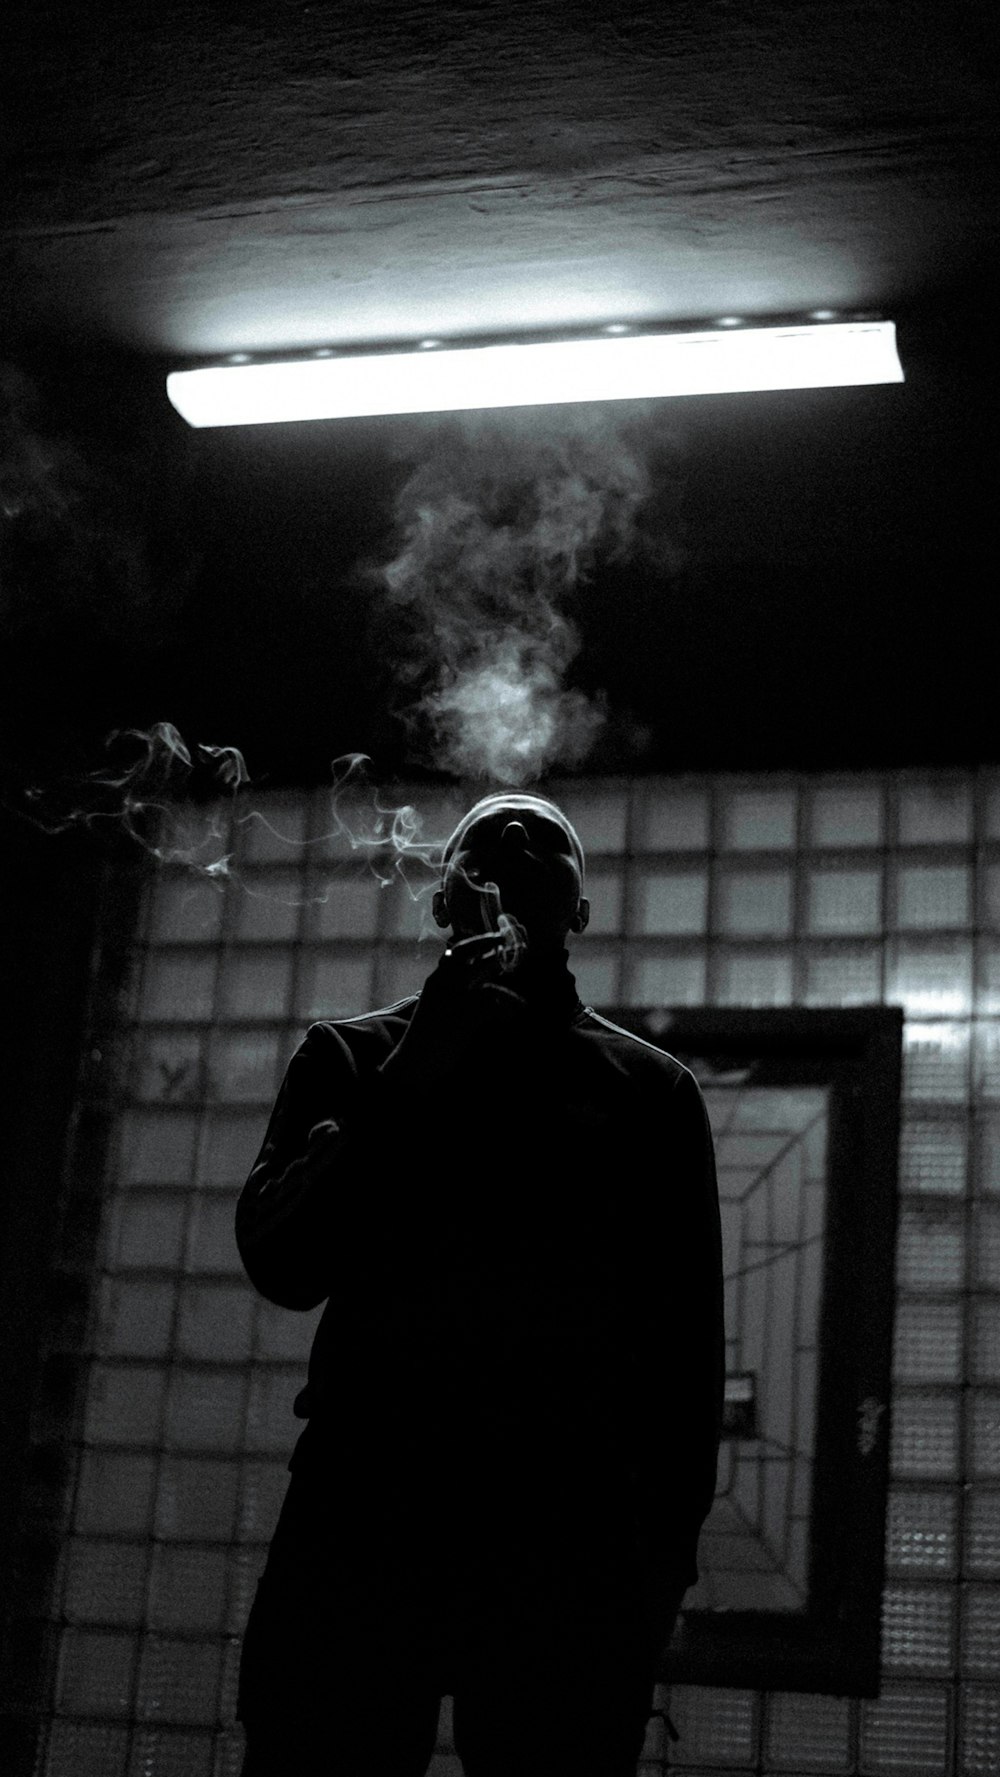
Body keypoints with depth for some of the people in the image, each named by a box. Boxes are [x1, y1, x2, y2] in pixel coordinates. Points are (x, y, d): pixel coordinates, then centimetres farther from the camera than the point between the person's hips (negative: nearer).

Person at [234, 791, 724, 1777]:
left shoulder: (649, 1089, 15)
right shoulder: (353, 1055, 14)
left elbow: (685, 1328, 11)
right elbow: (283, 1267, 0)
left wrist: (671, 1535, 2)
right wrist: (416, 1070, -6)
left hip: (569, 1521, 0)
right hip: (364, 1499, 0)